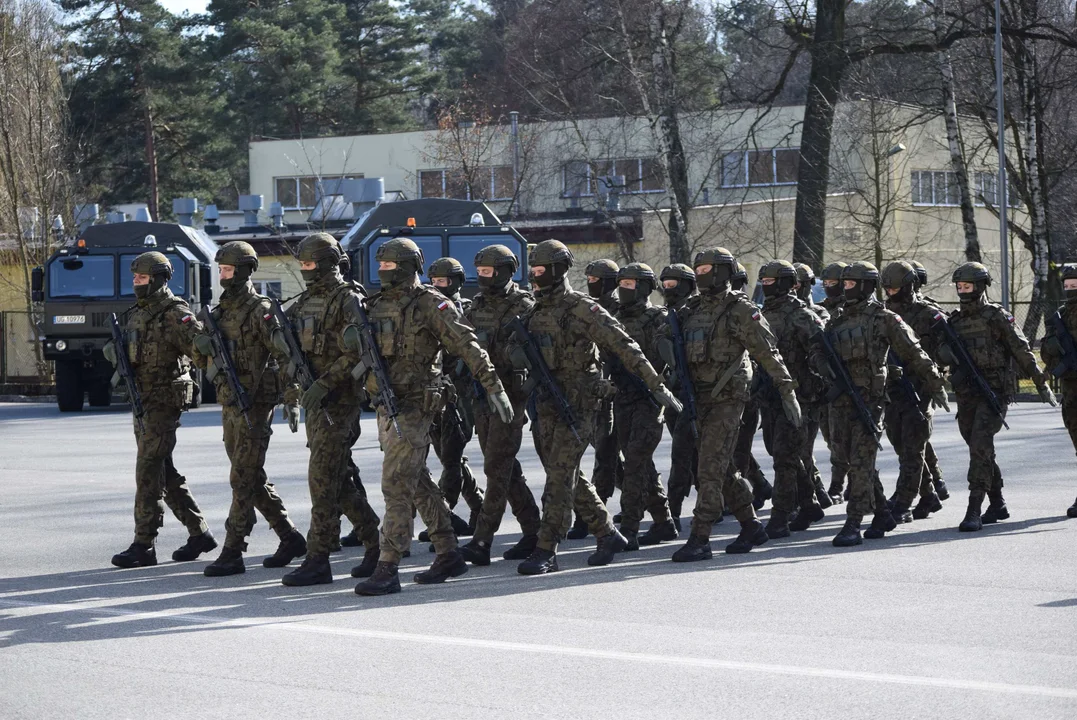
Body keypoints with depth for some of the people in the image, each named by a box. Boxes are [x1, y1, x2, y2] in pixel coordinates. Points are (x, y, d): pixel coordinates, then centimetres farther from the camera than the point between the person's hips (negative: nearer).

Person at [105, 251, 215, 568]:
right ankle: (199, 533, 22)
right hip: (141, 402, 9)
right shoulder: (136, 314, 14)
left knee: (149, 472, -10)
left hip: (164, 402, -9)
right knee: (164, 472, 13)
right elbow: (122, 348, 19)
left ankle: (144, 545, -8)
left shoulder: (175, 314, -12)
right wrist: (112, 349, -2)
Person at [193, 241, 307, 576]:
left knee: (243, 479, -8)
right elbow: (200, 358, 13)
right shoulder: (221, 311, 14)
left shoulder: (261, 310, -10)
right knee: (253, 478, 13)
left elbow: (284, 355, -14)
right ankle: (290, 538, 23)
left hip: (254, 404, -9)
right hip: (229, 404, 9)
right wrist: (203, 342, -10)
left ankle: (232, 554, -8)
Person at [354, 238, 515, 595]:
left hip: (413, 406, -8)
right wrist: (352, 338, -3)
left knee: (397, 486, -12)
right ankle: (448, 556, 24)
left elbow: (466, 345, -12)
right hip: (386, 406, 8)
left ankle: (388, 569, -14)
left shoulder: (430, 303, -8)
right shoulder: (378, 305, 13)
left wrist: (493, 387, -17)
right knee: (419, 484, 14)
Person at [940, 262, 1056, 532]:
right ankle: (998, 505, 27)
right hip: (966, 395, 6)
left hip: (994, 391, -6)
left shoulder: (997, 317, -4)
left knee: (980, 447, -17)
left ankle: (974, 511, -20)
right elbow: (942, 349, 2)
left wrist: (1042, 384, -1)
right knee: (980, 450, 13)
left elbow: (1022, 352, -2)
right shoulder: (956, 320, 12)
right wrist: (952, 356, -22)